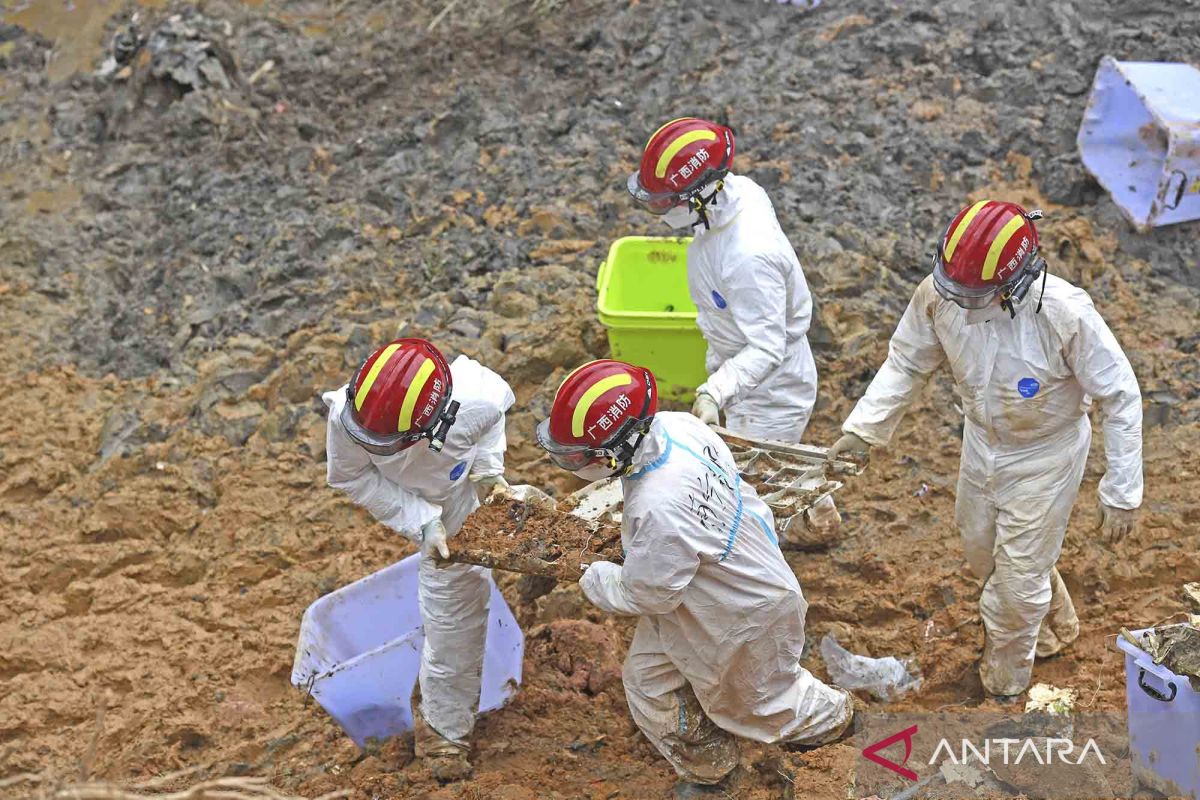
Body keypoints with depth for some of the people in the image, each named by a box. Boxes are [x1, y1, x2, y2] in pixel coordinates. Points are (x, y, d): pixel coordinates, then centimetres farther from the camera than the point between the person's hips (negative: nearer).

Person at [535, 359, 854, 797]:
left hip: (743, 613, -8)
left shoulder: (658, 511, -45)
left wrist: (591, 578, -9)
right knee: (648, 681, 19)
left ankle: (831, 716, 54)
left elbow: (644, 595, -27)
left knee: (755, 699, 22)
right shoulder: (676, 425, -21)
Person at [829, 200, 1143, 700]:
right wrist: (863, 427, -15)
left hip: (1044, 456, -5)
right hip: (982, 441, 5)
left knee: (1018, 574, 8)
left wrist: (1122, 492, -21)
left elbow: (1120, 398, -25)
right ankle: (1055, 625, 57)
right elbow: (906, 363, -6)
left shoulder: (1066, 315, -37)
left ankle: (1003, 685, 37)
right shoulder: (938, 294, -26)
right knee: (982, 549, 26)